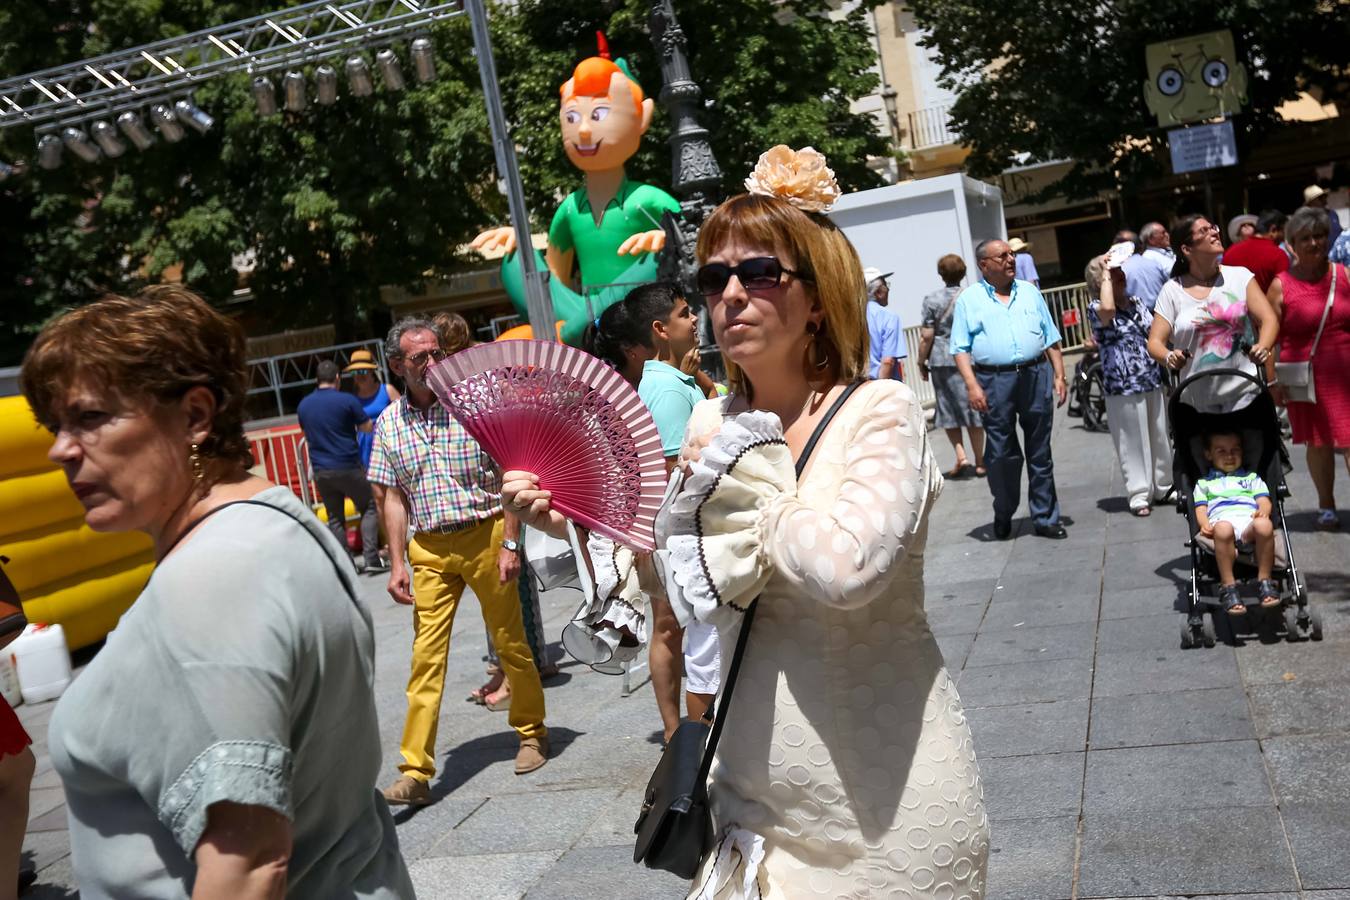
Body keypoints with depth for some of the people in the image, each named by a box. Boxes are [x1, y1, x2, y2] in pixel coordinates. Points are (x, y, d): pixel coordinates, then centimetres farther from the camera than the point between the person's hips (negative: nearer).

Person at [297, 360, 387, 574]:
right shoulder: (347, 400, -10)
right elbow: (367, 428, 0)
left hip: (321, 471, 4)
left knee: (335, 518, 12)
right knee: (369, 508, 8)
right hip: (349, 467, -4)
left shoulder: (303, 405, 5)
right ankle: (371, 559, -3)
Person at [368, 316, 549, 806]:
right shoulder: (389, 422, 4)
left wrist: (510, 544, -10)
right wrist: (397, 564, 2)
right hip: (429, 549, 2)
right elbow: (394, 498, 8)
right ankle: (416, 772, 1)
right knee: (426, 656, -2)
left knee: (510, 641, 9)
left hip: (486, 536, -2)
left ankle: (532, 732, 31)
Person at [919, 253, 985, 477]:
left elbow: (927, 336, -6)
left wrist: (921, 363, 5)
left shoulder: (932, 300, -4)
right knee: (974, 409, 8)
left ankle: (961, 455, -1)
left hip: (941, 361, -1)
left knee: (948, 410, 11)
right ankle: (980, 462, 13)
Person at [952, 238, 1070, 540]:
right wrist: (972, 385, -13)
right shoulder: (968, 299, 4)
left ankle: (1045, 518, 15)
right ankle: (1003, 514, 21)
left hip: (1036, 375, 3)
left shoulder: (1029, 291, 14)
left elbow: (1050, 338, 15)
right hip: (995, 381, -3)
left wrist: (1059, 376, 6)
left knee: (1040, 452, 7)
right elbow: (961, 348, -2)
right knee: (1001, 453, 3)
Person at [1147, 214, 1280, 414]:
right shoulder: (1172, 290, 2)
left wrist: (1263, 347, -23)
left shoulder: (1240, 276, 4)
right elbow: (1155, 342, -2)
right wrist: (1169, 357, -25)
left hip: (1244, 392, -1)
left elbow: (1269, 320, -2)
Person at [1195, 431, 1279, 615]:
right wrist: (1205, 524, -6)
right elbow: (1200, 509, 18)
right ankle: (1228, 586, -37)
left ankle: (1264, 580, -25)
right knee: (1223, 530, -42)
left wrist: (1263, 511, -5)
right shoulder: (1204, 483, 34)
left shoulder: (1251, 478, 37)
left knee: (1264, 525, -38)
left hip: (1250, 521, 1)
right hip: (1221, 521, -1)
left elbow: (1264, 500, 20)